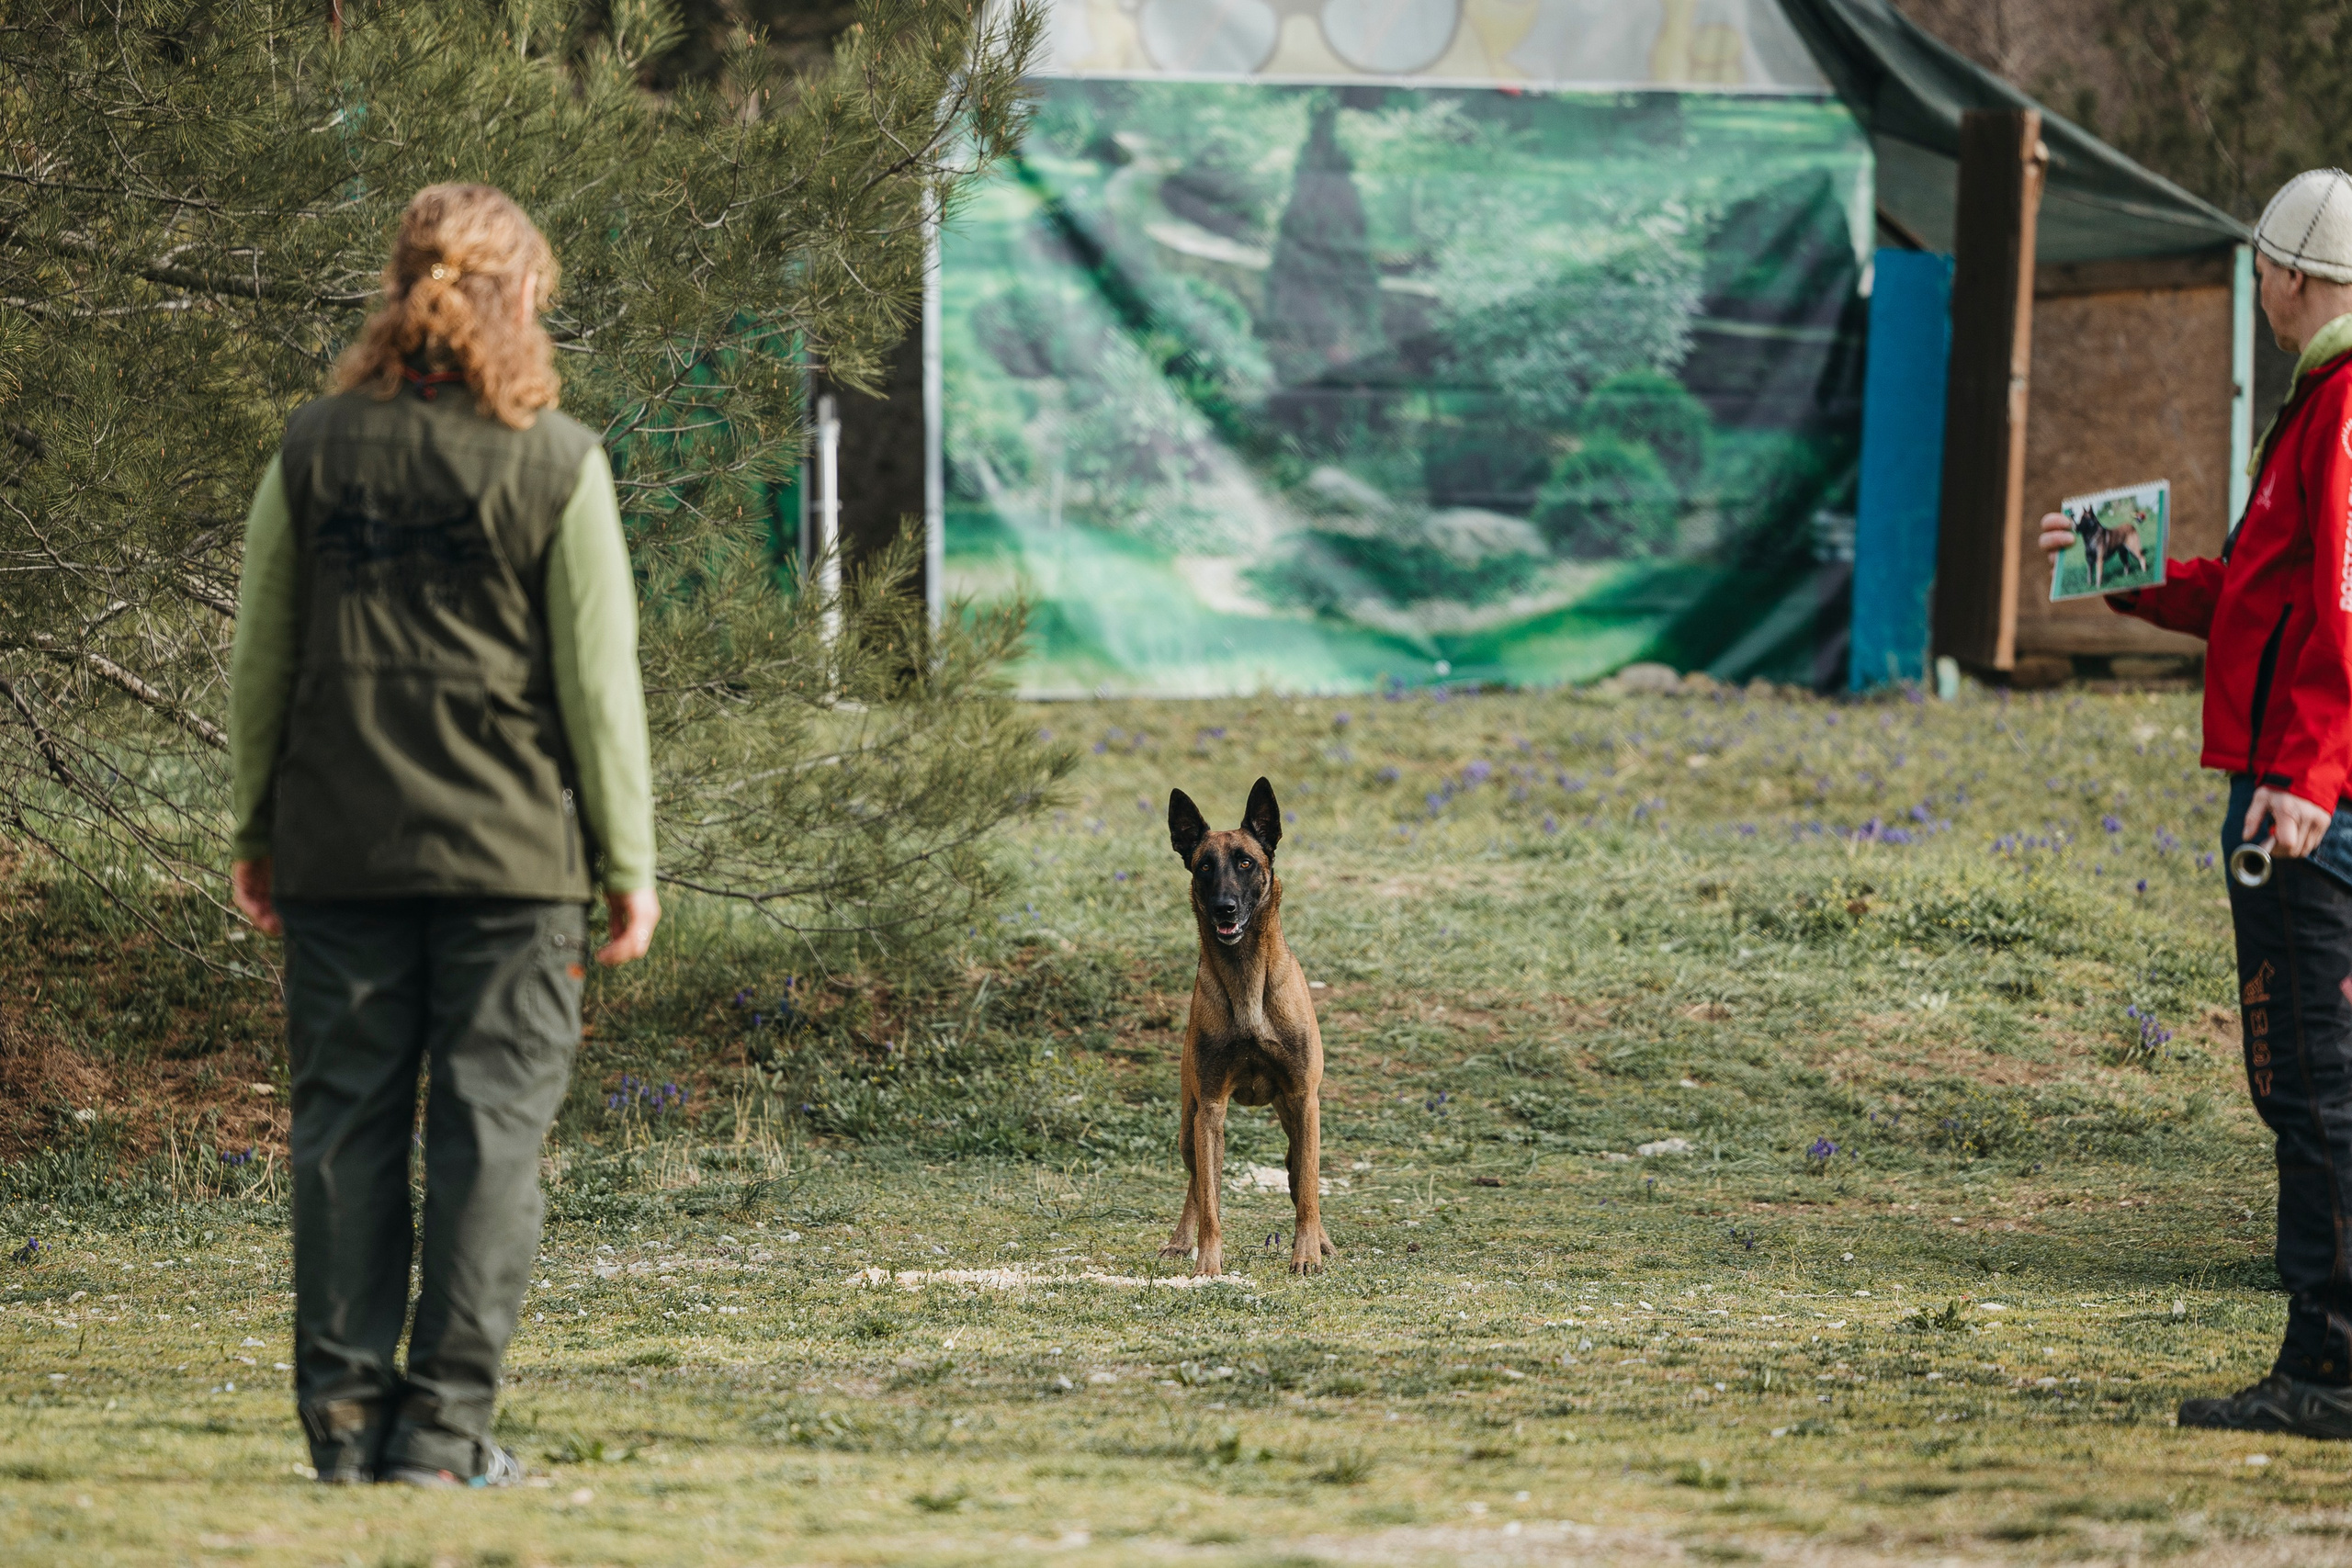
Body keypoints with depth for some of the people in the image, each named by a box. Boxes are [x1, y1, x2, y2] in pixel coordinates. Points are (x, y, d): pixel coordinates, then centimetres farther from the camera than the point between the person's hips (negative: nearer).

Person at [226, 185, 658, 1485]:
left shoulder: (314, 450, 3)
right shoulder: (556, 463, -5)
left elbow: (258, 657, 7)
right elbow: (599, 681, -4)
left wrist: (254, 826, 17)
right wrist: (628, 863, 2)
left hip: (338, 849, 3)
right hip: (510, 850, -3)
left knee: (344, 1125, 7)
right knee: (489, 1129, 2)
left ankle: (345, 1412, 6)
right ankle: (445, 1421, -1)